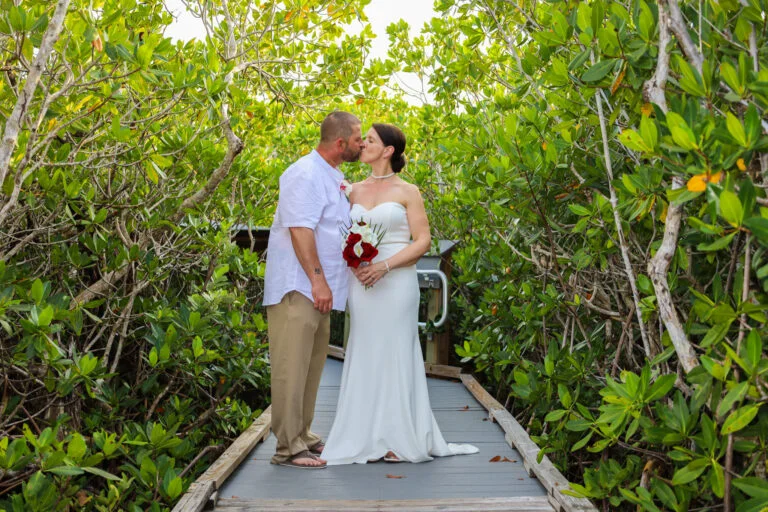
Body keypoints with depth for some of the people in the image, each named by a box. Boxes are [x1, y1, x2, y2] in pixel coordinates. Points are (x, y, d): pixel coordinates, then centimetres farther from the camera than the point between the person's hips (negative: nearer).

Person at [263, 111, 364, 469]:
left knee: (311, 367, 14)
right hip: (298, 288, -10)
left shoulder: (334, 177, 17)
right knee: (292, 368, -7)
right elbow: (300, 229, -20)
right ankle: (288, 447, -4)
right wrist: (318, 280, -22)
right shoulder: (306, 175, -12)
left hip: (319, 290, 10)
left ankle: (301, 435, 24)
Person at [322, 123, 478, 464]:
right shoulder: (354, 190, 12)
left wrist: (384, 266, -16)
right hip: (361, 282, 4)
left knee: (394, 355, -2)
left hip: (396, 282, -4)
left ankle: (400, 439, 8)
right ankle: (371, 439, 13)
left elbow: (422, 241, -5)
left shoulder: (407, 191, -1)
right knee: (365, 356, 5)